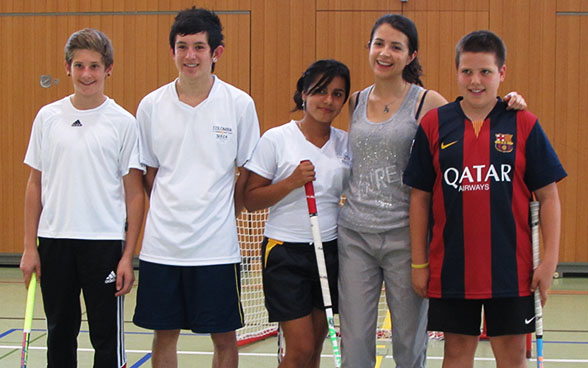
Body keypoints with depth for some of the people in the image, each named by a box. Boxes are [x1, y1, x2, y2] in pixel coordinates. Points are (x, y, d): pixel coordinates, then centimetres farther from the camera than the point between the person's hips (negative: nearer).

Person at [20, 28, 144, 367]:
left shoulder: (123, 122, -3)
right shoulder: (48, 117, 5)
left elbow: (134, 193, -1)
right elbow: (36, 185, 9)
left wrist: (128, 256, -7)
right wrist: (30, 247, 5)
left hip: (105, 242, -2)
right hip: (55, 240, 3)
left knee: (107, 337, 3)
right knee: (60, 333, 13)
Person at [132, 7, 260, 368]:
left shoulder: (240, 104, -3)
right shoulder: (151, 105, 2)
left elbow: (247, 175, 4)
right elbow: (147, 174, 12)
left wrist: (221, 217, 4)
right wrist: (169, 216, 8)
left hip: (217, 246, -2)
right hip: (161, 243, 2)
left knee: (224, 336, 6)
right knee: (164, 334, 10)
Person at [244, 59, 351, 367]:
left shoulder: (346, 143, 6)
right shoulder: (276, 139, -5)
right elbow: (251, 200, -5)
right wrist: (292, 182, -19)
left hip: (331, 250, 4)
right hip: (286, 252, -4)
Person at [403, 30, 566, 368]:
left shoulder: (524, 124, -2)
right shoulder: (434, 124, 1)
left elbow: (548, 196, 0)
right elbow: (420, 197, 4)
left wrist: (550, 260, -6)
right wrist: (419, 263, 2)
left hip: (511, 267, -1)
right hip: (451, 267, 1)